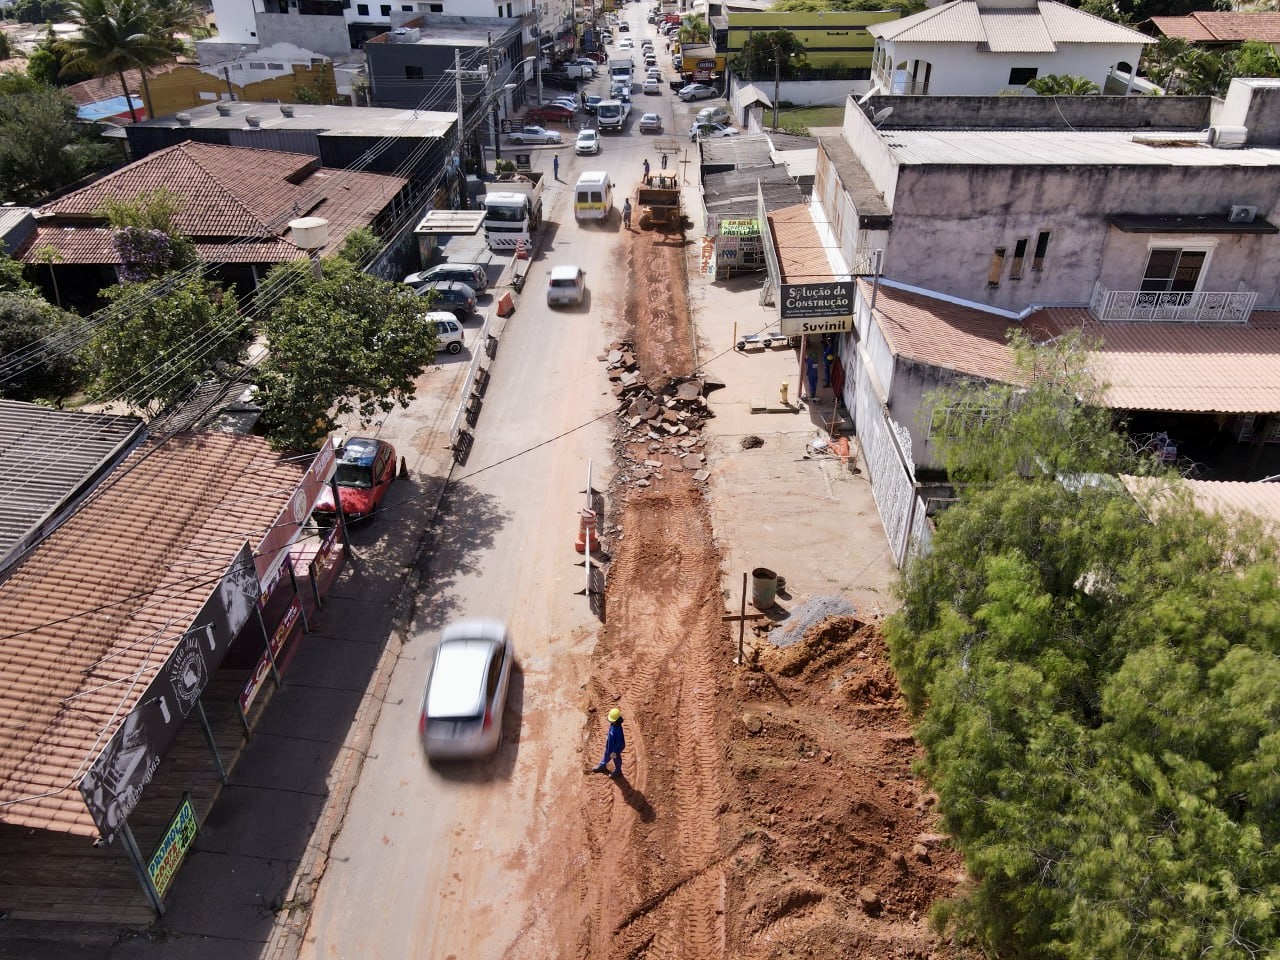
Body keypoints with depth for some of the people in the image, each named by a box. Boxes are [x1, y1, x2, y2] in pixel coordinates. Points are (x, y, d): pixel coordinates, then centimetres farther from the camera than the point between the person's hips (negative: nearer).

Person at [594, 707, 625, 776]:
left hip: (615, 748, -8)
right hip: (609, 745, 8)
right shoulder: (613, 724, -19)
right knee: (607, 755, 32)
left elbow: (620, 743, -31)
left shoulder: (618, 730, -43)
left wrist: (614, 752, -21)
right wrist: (607, 738, 19)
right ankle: (603, 766, 61)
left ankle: (618, 771, 50)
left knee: (616, 759, 21)